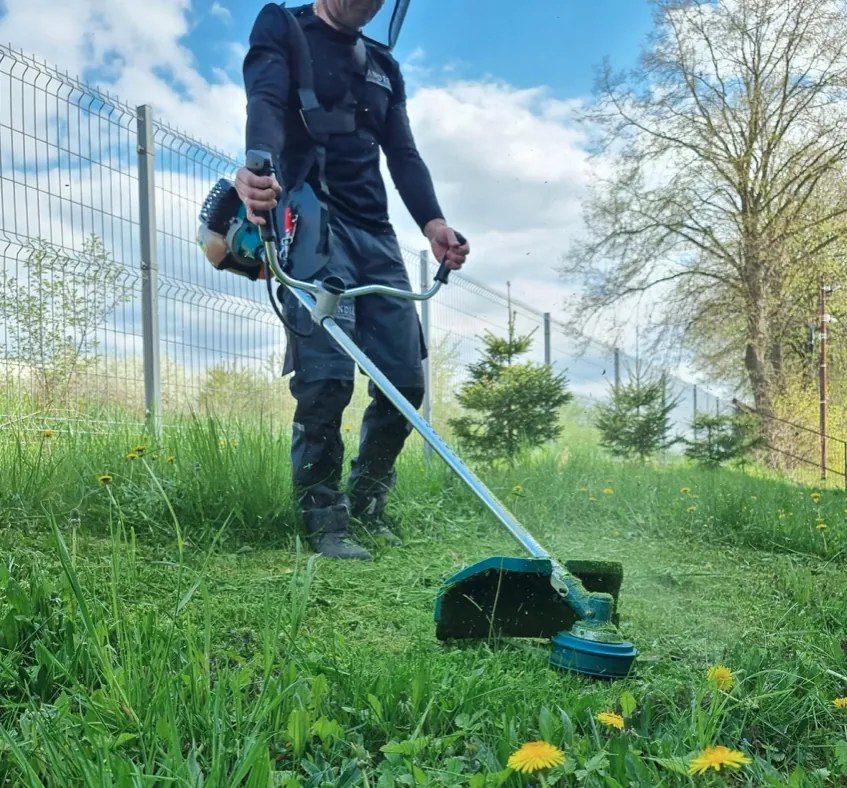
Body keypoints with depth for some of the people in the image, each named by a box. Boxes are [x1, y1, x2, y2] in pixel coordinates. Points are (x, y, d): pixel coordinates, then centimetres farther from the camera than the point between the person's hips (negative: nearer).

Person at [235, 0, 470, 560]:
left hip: (376, 232, 6)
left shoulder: (384, 67, 25)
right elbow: (266, 101, -12)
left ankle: (367, 503, 18)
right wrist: (261, 164, -35)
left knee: (406, 380, 0)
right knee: (327, 377, -18)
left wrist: (433, 222, -4)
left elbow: (403, 154, 14)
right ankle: (325, 521, -4)